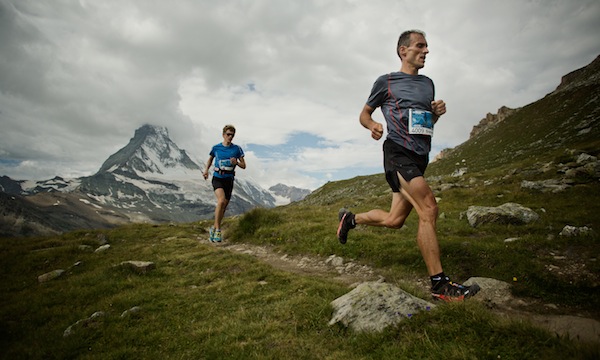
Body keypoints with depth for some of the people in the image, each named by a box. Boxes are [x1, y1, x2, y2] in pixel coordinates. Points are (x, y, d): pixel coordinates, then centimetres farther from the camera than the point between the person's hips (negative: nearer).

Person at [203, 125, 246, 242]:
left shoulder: (237, 149, 3)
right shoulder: (216, 148, 3)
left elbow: (244, 166, 5)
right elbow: (210, 158, 22)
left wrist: (236, 162, -15)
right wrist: (206, 169, 6)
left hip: (229, 179, 2)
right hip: (217, 178, -2)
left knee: (224, 206, 8)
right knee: (221, 201, -25)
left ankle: (214, 228, 28)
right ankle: (217, 229, -15)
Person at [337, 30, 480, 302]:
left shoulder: (428, 83, 22)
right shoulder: (386, 82, 4)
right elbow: (364, 114, 10)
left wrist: (437, 112, 6)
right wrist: (372, 125, -13)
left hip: (420, 156, 7)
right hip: (398, 151, -7)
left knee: (394, 220, 7)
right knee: (428, 209, -20)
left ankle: (350, 219, 32)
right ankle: (439, 284, -15)